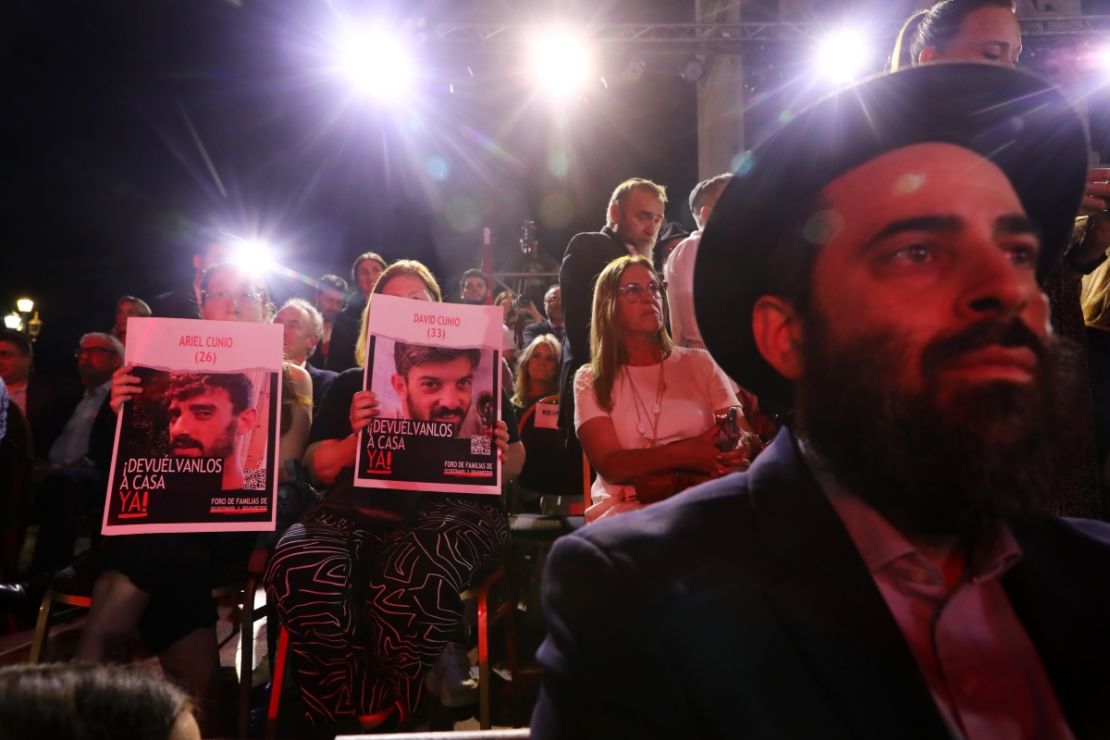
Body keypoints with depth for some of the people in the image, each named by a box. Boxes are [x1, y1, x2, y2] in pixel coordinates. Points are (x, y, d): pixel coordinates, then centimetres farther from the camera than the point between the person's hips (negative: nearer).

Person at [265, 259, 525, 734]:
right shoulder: (351, 383, 23)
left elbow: (514, 462, 18)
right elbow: (319, 469, 14)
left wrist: (501, 456, -7)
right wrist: (356, 437, -6)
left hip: (451, 507, -2)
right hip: (360, 508, 2)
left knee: (416, 576, -38)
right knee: (297, 567, -32)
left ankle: (382, 713, -10)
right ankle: (356, 714, -12)